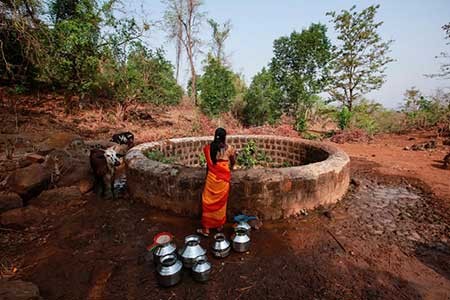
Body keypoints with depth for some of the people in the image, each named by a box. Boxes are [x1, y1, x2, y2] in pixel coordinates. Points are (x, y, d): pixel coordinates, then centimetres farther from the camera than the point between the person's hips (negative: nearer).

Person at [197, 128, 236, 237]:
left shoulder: (208, 148, -5)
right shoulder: (229, 148, -6)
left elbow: (208, 163, 4)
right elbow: (233, 162, 9)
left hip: (212, 177, 0)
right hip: (223, 178, 1)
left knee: (209, 201, 9)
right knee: (221, 202, 15)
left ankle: (206, 229, 14)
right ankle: (219, 225, 29)